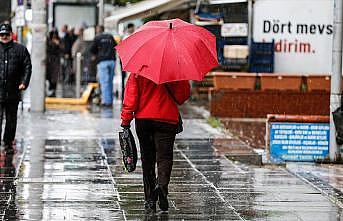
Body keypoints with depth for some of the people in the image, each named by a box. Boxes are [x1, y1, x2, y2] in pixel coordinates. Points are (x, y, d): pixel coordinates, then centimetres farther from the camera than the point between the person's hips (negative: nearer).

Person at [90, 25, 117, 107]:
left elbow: (92, 49, 0)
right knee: (110, 82, 12)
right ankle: (110, 100, 13)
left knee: (104, 82, -4)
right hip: (112, 60, 4)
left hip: (102, 61, -4)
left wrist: (96, 54, 18)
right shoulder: (110, 37, 12)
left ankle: (106, 101, -9)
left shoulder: (97, 38, 0)